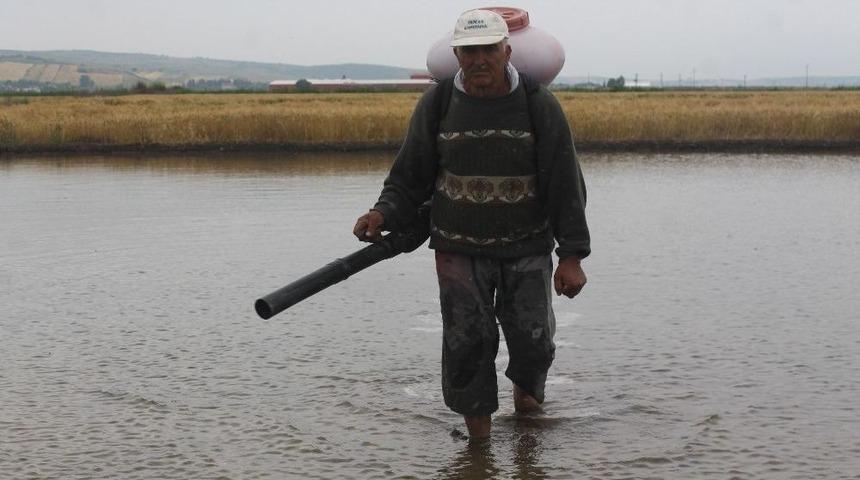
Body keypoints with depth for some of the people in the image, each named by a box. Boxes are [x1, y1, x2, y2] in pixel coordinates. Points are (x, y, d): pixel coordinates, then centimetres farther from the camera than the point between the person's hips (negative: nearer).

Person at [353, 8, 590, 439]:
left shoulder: (539, 105, -7)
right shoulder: (436, 105, -3)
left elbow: (566, 185, -5)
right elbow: (409, 177, 5)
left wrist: (571, 256, -8)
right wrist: (383, 214, -15)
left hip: (527, 249, 0)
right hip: (460, 249, 0)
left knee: (533, 340, 4)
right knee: (467, 341, -5)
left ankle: (526, 392, 38)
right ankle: (478, 433, 12)